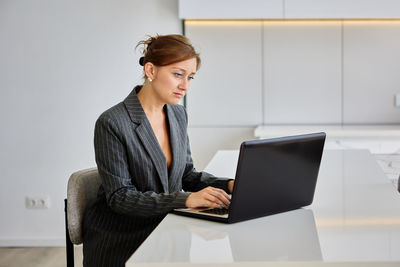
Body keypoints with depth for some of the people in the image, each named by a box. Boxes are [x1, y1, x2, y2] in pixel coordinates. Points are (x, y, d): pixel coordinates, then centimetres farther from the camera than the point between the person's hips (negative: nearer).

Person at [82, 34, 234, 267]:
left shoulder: (178, 115, 7)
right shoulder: (112, 123, -16)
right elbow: (119, 197, -19)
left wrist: (228, 185, -6)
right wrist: (185, 199, -29)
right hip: (120, 244, -7)